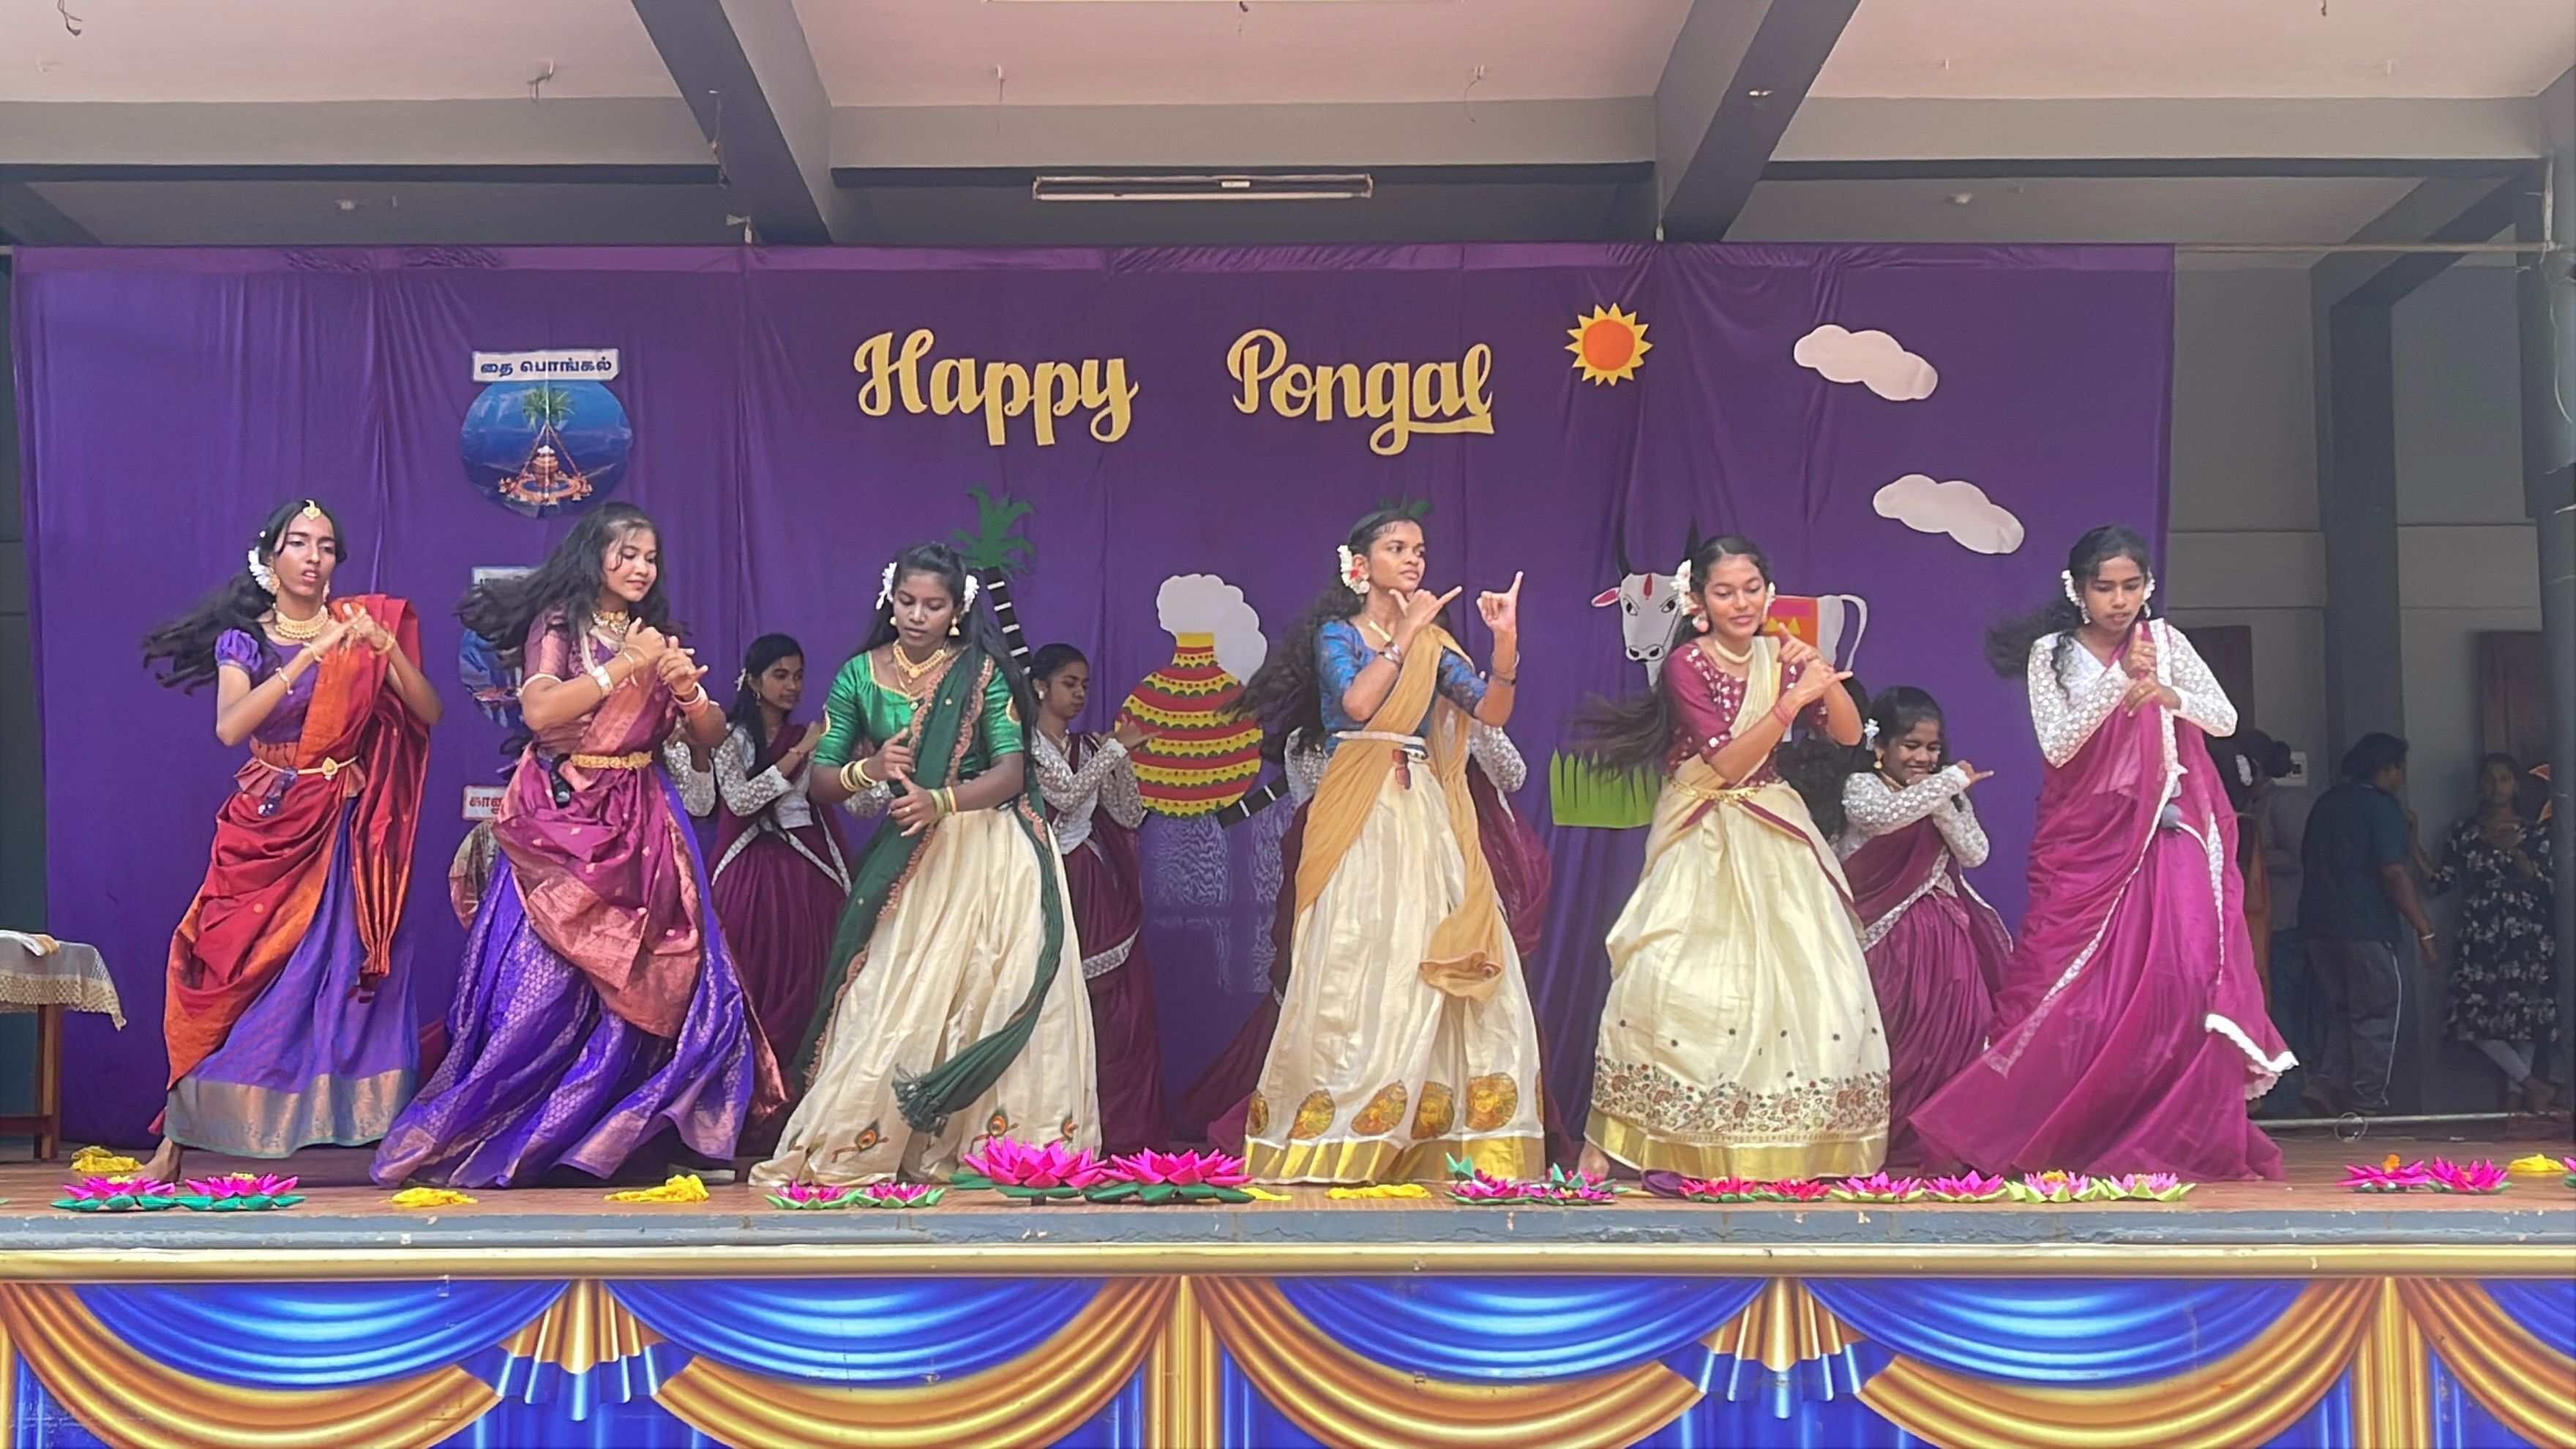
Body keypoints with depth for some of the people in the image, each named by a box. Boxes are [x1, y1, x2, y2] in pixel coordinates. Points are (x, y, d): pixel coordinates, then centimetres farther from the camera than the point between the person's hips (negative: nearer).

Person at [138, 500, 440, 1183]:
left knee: (358, 976, -6)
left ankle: (392, 1138, -3)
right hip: (266, 826, 0)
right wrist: (309, 657, -21)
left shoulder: (362, 626, 6)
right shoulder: (243, 639, 4)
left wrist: (388, 648, -19)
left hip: (345, 832, 0)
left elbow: (428, 713, -3)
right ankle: (175, 1142, 6)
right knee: (230, 975, -3)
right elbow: (229, 727, -15)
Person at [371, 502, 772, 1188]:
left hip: (645, 825, 5)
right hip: (565, 819, -5)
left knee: (677, 983, -3)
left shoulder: (657, 635, 15)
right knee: (543, 987, -7)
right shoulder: (557, 623, 1)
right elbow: (539, 710, -17)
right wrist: (626, 665, -13)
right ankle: (475, 1140, 6)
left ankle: (659, 1136, 8)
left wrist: (688, 691, -7)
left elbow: (711, 736, 13)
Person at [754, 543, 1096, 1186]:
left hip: (986, 857, -1)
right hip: (906, 861, 2)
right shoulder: (859, 676, 4)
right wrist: (866, 771, -17)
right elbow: (820, 782, 4)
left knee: (988, 995, -6)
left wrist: (940, 802, -27)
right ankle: (844, 1149, 5)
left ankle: (991, 1142, 0)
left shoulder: (981, 672, -2)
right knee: (891, 1001, -1)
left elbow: (1011, 772, -11)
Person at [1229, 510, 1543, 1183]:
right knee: (1356, 970, -9)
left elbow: (1492, 710, 3)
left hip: (1425, 819, 4)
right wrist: (1405, 633, -7)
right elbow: (1358, 703, -13)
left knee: (1435, 969, -4)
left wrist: (1506, 641, -12)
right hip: (1359, 820, -4)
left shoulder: (1433, 643, 17)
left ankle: (1423, 1148, 0)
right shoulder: (1337, 634, 6)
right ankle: (1335, 1145, -6)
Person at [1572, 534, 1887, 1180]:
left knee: (1813, 978, -6)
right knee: (1669, 979, -17)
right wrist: (1792, 701, -26)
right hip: (1703, 841, -4)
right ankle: (1606, 1140, -9)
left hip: (1775, 837, 5)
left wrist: (1822, 674, -12)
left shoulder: (1780, 655, 7)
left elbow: (1849, 735, 4)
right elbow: (1728, 762, -17)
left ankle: (1797, 1145, 7)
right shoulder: (1687, 663, -9)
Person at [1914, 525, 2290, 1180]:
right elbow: (2056, 745, -11)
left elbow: (2225, 718, 0)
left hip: (2166, 837, 1)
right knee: (2069, 994, -3)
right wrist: (2121, 679, -19)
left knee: (2183, 979, -10)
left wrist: (2167, 694, -19)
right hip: (2083, 843, -1)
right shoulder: (2052, 654, 0)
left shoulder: (2164, 640, 6)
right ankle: (2018, 1139, 10)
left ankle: (2190, 1141, 1)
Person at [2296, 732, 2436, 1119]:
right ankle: (2367, 1103, -1)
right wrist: (2423, 927, -14)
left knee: (2342, 1011, 16)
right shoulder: (2382, 806, -8)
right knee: (2378, 1013, 1)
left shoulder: (2325, 803, 15)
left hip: (2318, 924, 7)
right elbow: (2394, 872, -16)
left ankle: (2329, 1085, 2)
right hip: (2365, 927, -7)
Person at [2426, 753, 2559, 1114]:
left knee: (2524, 1016, -3)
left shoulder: (2534, 833, 5)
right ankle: (2536, 1087, 5)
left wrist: (2516, 853, -18)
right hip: (2478, 936, 2)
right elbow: (2442, 882, 6)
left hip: (2525, 936, -1)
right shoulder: (2464, 831, 10)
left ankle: (2515, 1092, 8)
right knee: (2476, 1016, -6)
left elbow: (2546, 886, -4)